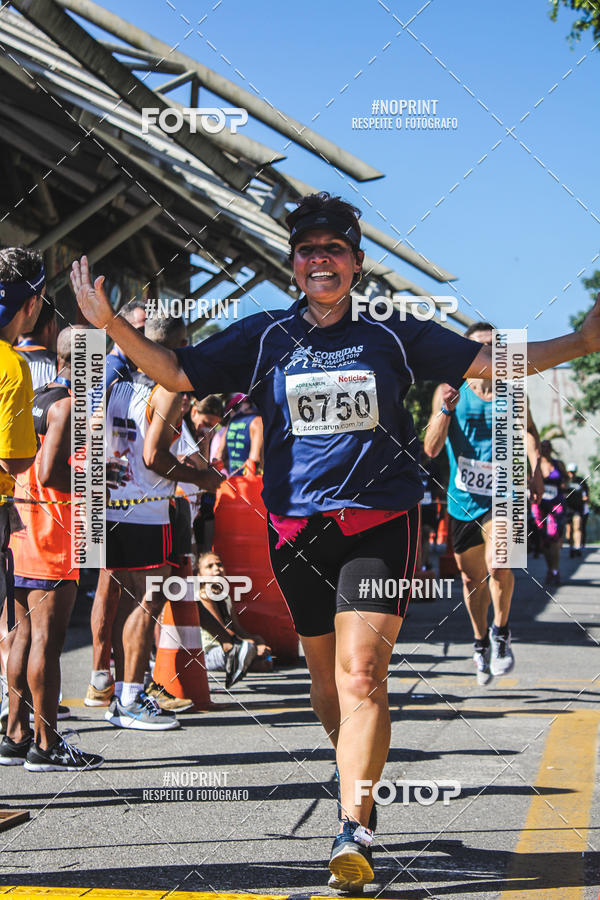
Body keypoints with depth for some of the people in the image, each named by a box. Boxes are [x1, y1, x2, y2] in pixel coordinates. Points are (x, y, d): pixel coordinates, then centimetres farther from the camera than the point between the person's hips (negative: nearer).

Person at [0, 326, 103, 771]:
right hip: (53, 536, -9)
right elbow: (50, 471, -21)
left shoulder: (37, 399, 16)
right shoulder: (69, 405, -12)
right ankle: (45, 745, -3)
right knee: (47, 637, -6)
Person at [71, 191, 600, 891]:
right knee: (326, 676, 12)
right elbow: (177, 372, 7)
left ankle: (354, 829, -18)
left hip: (381, 521, -2)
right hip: (298, 523, 2)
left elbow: (490, 361, 10)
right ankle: (360, 776, 37)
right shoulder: (265, 337, 9)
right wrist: (110, 324, -6)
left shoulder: (392, 335, 7)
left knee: (361, 674, -16)